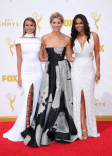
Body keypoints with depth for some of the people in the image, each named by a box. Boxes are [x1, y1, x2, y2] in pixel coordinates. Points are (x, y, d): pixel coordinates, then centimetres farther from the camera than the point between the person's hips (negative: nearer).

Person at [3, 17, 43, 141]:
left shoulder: (38, 40, 10)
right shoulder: (20, 40, 2)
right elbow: (19, 59, -1)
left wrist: (43, 72, 9)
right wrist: (19, 76, -4)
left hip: (38, 71, 3)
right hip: (26, 72, -3)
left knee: (35, 100, 5)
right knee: (29, 99, -11)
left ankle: (31, 127, 18)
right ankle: (26, 130, -3)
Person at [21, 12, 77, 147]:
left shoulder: (67, 39, 3)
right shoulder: (45, 39, 2)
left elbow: (69, 58, 8)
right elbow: (45, 58, 9)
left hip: (63, 71, 1)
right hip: (50, 71, -1)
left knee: (63, 100, 6)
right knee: (47, 100, -2)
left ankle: (63, 130, 23)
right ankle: (44, 132, 13)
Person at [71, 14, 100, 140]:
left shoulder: (93, 36, 2)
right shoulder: (73, 39, 7)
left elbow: (97, 54, 3)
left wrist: (98, 70, 0)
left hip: (89, 69, -1)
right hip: (77, 69, 1)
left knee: (88, 98, 2)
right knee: (79, 98, -1)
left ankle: (89, 127, 18)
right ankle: (83, 128, 6)